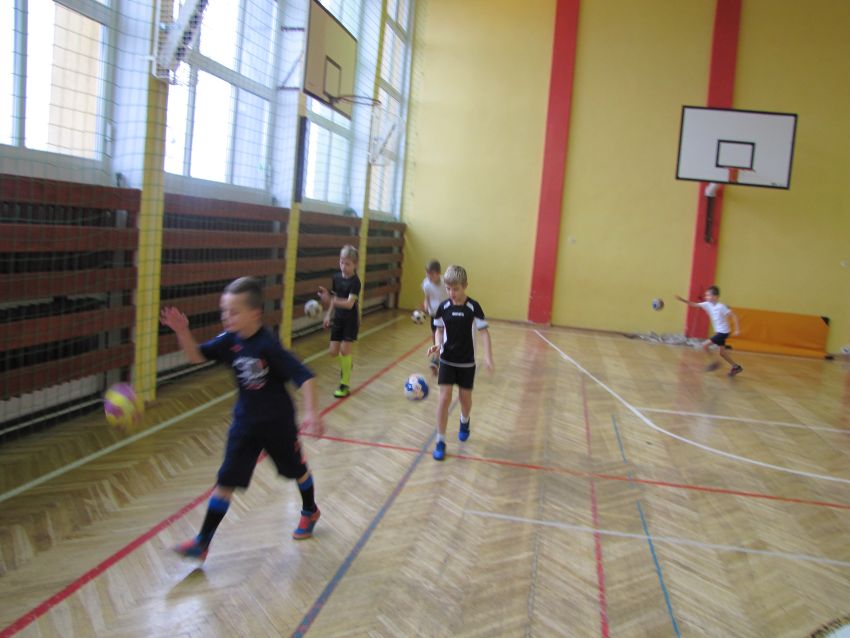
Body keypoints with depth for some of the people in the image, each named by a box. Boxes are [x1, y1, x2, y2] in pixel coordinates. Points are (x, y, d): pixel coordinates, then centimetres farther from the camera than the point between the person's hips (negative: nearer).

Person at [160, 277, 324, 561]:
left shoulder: (268, 346, -26)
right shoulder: (230, 340, -9)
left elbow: (304, 377, -27)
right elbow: (197, 356, -3)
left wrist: (311, 412, -37)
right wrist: (183, 332, -21)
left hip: (277, 422, -4)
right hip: (244, 422, 4)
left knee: (297, 469, 19)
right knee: (226, 481, 2)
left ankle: (310, 512, 47)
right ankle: (202, 543, 10)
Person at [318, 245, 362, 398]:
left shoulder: (355, 281, -19)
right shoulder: (336, 277, -1)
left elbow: (349, 303, -30)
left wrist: (330, 301, -42)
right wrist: (328, 315, 10)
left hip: (350, 320, -5)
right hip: (338, 319, 5)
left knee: (344, 349, -7)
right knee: (333, 351, 4)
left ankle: (345, 385, 7)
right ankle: (347, 364, 38)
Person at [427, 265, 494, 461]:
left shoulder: (473, 307, -13)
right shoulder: (443, 307, -7)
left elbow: (484, 332, -11)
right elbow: (439, 330, 5)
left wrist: (488, 357, -21)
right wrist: (437, 344, -15)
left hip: (467, 362, -1)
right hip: (447, 360, 1)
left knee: (465, 398, 12)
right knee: (444, 398, -6)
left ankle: (464, 422, 46)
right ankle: (440, 441, 3)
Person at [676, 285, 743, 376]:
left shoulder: (721, 307, -22)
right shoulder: (708, 304, -1)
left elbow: (734, 316, -20)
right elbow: (694, 305, 1)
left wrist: (737, 329, -22)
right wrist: (682, 300, -10)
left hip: (723, 332, -9)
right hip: (718, 331, 9)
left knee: (705, 345, -13)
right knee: (721, 352, 16)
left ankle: (713, 362, 3)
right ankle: (736, 367, 29)